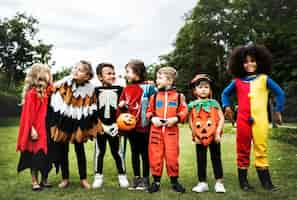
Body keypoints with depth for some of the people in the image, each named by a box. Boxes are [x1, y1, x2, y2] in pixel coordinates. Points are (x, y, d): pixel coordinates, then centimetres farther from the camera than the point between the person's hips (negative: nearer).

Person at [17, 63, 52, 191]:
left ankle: (44, 180, 23)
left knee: (46, 156, 10)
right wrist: (32, 129, -13)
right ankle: (35, 182, 16)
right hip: (36, 130, -5)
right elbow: (28, 114, -10)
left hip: (47, 129, 5)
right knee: (35, 156, 4)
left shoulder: (49, 93, 5)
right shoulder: (31, 94, -9)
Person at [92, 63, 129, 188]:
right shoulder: (96, 91, 1)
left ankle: (122, 175, 17)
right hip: (100, 126, 0)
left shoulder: (119, 89, 2)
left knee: (117, 151, 6)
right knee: (99, 151, 8)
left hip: (114, 126, 0)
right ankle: (98, 176, 19)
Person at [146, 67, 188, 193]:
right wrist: (152, 118, -10)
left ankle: (174, 181, 20)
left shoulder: (178, 96, 1)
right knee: (155, 156, 4)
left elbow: (184, 112, 0)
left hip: (171, 130, -2)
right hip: (156, 129, 2)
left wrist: (176, 119, -15)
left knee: (172, 156, 3)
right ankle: (156, 181, 18)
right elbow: (149, 111, 9)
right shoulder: (154, 96, 6)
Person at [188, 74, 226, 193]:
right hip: (199, 137, 1)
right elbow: (190, 122, 3)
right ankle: (202, 183, 19)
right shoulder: (192, 105, 3)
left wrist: (218, 133, -12)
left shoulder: (214, 103, 2)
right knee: (201, 160, 8)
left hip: (213, 136, -1)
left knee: (216, 158, 5)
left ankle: (219, 182, 14)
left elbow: (221, 118, -2)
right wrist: (195, 135, -5)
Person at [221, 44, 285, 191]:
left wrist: (278, 110, 8)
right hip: (243, 120, 1)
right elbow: (225, 93, 20)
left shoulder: (264, 79, 4)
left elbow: (280, 93, 10)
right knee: (243, 150, 7)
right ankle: (243, 181, 16)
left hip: (260, 120, -1)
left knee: (261, 149, 2)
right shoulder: (237, 81, 7)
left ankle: (265, 181, 10)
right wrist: (227, 106, 6)